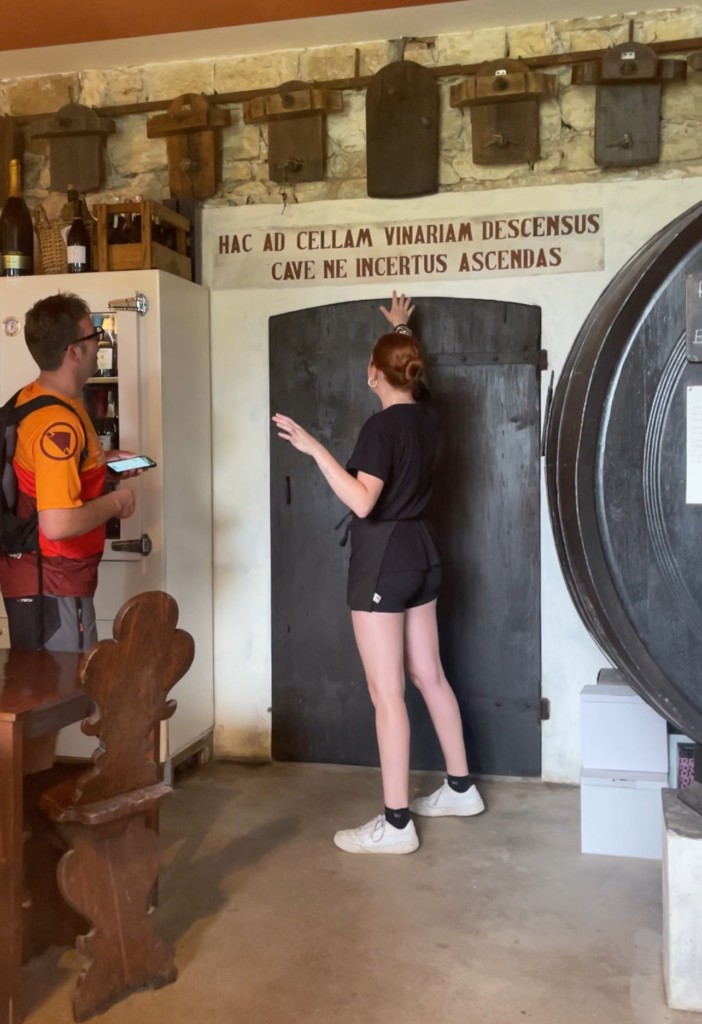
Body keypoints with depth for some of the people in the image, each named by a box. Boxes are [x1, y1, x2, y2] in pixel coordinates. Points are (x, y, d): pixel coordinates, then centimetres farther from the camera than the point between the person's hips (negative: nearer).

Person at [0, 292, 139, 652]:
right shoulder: (58, 424, -26)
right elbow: (58, 524, -34)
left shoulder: (31, 397, 4)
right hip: (52, 587, -10)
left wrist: (100, 461, 12)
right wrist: (115, 502, -18)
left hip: (29, 575, 10)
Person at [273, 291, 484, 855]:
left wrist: (315, 449, -26)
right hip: (421, 551, 9)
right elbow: (414, 375, 30)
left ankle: (396, 824, 2)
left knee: (387, 693, -4)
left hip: (384, 557, -9)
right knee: (429, 676, 18)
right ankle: (461, 787, 30)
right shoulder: (427, 416, 6)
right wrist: (403, 331, 43)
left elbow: (363, 502, -28)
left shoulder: (382, 427, -18)